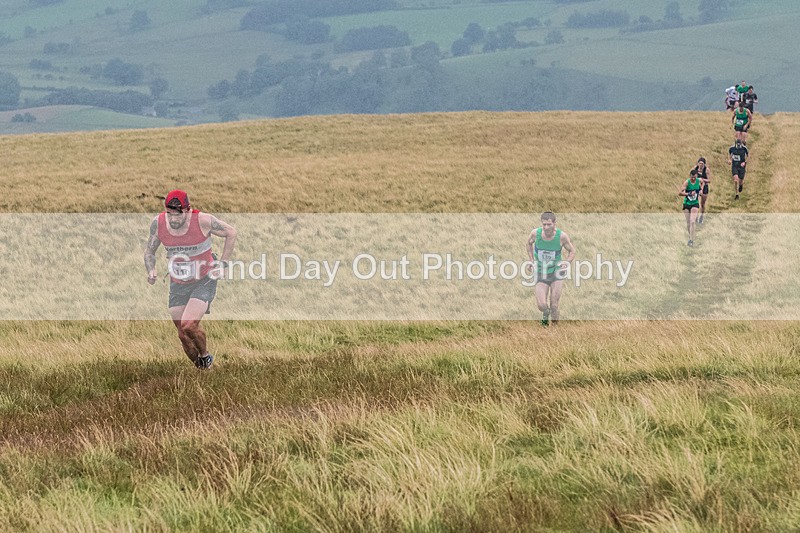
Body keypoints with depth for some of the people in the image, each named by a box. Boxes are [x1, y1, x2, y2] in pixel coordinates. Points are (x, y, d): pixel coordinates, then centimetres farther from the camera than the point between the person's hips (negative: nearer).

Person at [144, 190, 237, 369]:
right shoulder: (158, 224, -10)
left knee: (189, 325, -22)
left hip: (204, 281, -4)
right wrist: (151, 271, -12)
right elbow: (150, 251, 8)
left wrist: (223, 263, -5)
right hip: (178, 285, 4)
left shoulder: (202, 220, -20)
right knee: (183, 336, 3)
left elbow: (231, 232, -3)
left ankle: (205, 355, 8)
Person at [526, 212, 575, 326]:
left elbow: (572, 251, 1)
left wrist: (567, 262, -18)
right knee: (541, 305, -12)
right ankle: (545, 313, 25)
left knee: (554, 307, -5)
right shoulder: (536, 233, -13)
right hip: (540, 274, 1)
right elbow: (529, 243, 12)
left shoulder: (562, 236, -16)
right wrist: (531, 261, 3)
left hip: (556, 274, -1)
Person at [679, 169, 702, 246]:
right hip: (687, 204, 0)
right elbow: (679, 193, -24)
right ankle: (691, 237, 27)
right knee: (688, 223, 6)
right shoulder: (687, 182, -16)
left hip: (695, 204, 0)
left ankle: (691, 240, -16)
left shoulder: (699, 181, -6)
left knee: (692, 222, -15)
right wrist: (689, 194, -32)